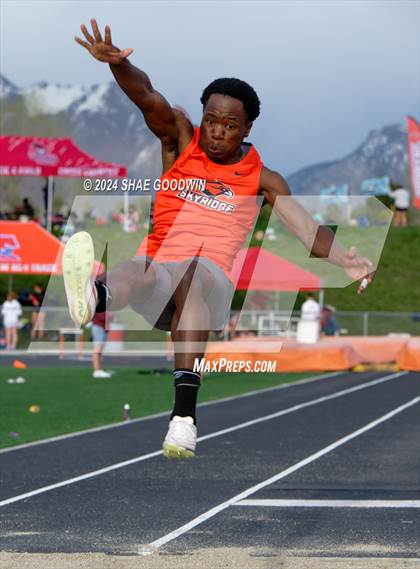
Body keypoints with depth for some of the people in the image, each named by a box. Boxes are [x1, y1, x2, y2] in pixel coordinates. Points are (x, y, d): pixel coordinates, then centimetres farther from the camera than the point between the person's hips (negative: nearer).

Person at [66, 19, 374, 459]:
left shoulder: (262, 179, 14)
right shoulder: (180, 141, 14)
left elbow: (306, 228, 4)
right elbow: (147, 98, -4)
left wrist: (346, 261, -17)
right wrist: (117, 64, -25)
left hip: (214, 282, 0)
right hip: (159, 266, 1)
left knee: (195, 272, -38)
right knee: (143, 273, -37)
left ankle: (184, 412, -56)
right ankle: (92, 297, -79)